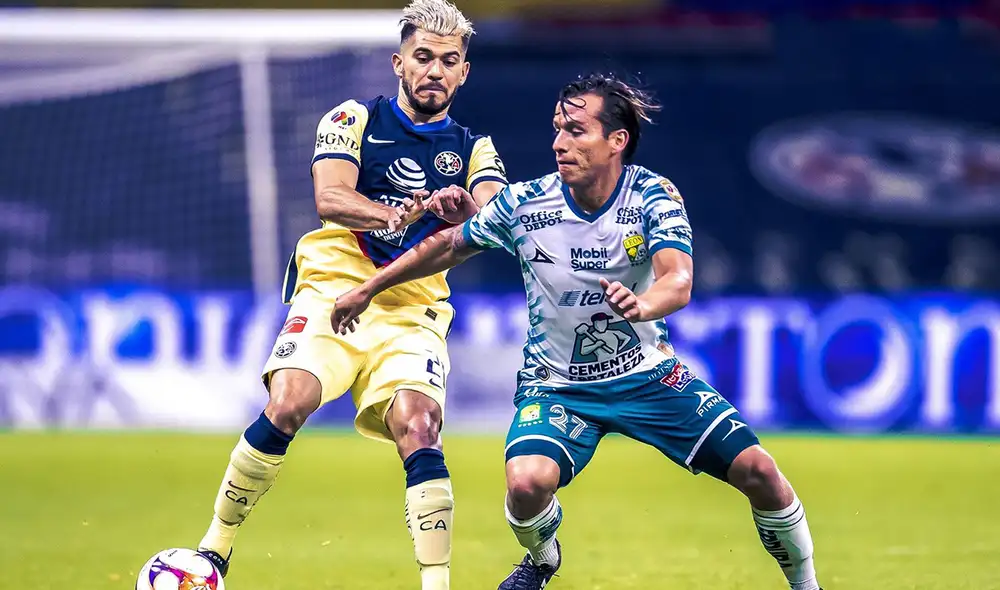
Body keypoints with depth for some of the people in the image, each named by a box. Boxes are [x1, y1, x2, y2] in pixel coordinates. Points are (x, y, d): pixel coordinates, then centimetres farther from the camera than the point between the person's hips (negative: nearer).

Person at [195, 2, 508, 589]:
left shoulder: (474, 149, 10)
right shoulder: (355, 119, 4)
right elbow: (330, 198, -14)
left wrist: (465, 214, -36)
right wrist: (394, 216, -35)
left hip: (413, 312, 1)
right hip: (332, 291, -1)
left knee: (417, 426, -22)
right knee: (288, 404, -24)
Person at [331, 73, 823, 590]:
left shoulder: (653, 196, -16)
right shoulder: (523, 203, -12)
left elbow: (678, 282, -32)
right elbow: (449, 246, 5)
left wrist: (642, 304, -55)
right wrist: (367, 289, 11)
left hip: (648, 373, 0)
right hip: (558, 386, 0)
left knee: (756, 470, -13)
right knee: (527, 481, -29)